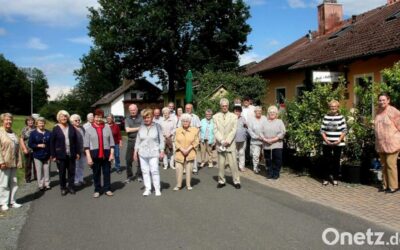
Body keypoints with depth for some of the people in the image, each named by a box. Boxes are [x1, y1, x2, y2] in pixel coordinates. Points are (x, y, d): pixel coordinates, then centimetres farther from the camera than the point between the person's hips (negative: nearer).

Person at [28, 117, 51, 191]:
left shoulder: (48, 133, 2)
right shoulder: (33, 133, -3)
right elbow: (30, 144, -4)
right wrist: (38, 145, -17)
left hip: (47, 155, 1)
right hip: (37, 156, -1)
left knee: (47, 170, 6)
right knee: (39, 171, 4)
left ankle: (47, 184, 18)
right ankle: (41, 185, 14)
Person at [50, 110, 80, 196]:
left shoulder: (71, 128, 4)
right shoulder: (56, 129, -3)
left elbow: (76, 141, 6)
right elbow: (52, 143, -3)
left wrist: (77, 152, 4)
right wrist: (53, 155, -7)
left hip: (71, 154, 2)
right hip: (60, 155, -2)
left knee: (71, 172, 8)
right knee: (62, 172, 8)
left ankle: (71, 187, 21)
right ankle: (63, 188, 20)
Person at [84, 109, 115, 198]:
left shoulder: (107, 127, 4)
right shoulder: (89, 129, 1)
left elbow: (111, 141, 5)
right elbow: (86, 145, -2)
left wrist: (112, 153, -2)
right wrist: (88, 157, -9)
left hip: (106, 153, 1)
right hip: (94, 154, -1)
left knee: (107, 172, 8)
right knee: (96, 173, 8)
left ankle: (107, 189, 20)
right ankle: (97, 190, 19)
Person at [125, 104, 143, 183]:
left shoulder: (141, 118, 2)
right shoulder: (127, 119, 10)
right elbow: (127, 130, -3)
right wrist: (138, 128, -6)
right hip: (131, 141, 3)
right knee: (128, 159, 3)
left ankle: (139, 175, 15)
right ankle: (129, 176, 15)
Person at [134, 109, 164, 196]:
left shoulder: (157, 126, -1)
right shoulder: (141, 127, 6)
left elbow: (161, 139, 1)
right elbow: (138, 140, 11)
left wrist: (162, 151, -2)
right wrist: (136, 151, 9)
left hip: (153, 153, -3)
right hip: (142, 153, 3)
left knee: (154, 171, -5)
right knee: (145, 171, 6)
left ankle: (157, 189, 6)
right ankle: (147, 189, 15)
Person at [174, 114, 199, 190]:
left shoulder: (194, 130, 1)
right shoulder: (178, 130, 4)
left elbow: (196, 142, -1)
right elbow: (176, 141, 1)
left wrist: (188, 149, -10)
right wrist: (182, 150, -11)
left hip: (190, 153, 0)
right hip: (180, 153, 1)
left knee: (189, 169, 1)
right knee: (179, 169, -4)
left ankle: (188, 185, 14)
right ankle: (178, 185, 8)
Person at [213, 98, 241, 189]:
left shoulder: (233, 116, 5)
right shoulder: (216, 116, 7)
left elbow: (234, 131, -1)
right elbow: (216, 130, 0)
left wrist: (227, 141, -13)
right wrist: (221, 141, -13)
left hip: (230, 144, -1)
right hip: (220, 144, 1)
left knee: (233, 164, -3)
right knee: (221, 164, 5)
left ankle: (236, 181, 6)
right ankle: (221, 181, 16)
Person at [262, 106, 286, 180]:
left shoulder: (279, 122, 5)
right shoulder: (265, 122, 14)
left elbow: (283, 132, -6)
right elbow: (261, 132, 7)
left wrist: (274, 139, -15)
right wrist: (265, 139, -12)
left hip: (277, 145, -3)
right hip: (267, 145, 3)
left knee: (277, 161, -2)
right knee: (268, 160, 6)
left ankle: (276, 174, 10)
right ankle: (269, 174, 17)